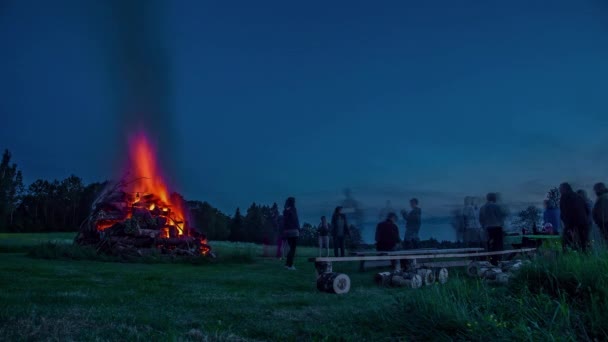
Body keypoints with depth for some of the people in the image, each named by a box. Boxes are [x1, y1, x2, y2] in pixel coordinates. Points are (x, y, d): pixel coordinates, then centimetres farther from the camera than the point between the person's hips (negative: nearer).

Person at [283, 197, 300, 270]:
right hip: (293, 231, -7)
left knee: (291, 248, 16)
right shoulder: (293, 210, -9)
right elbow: (296, 221, -11)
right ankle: (290, 265, -2)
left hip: (286, 231, 7)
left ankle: (287, 264, 13)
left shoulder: (285, 211, 11)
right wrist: (298, 229, -6)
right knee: (293, 248, -1)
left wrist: (284, 230, 14)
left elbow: (284, 222, 12)